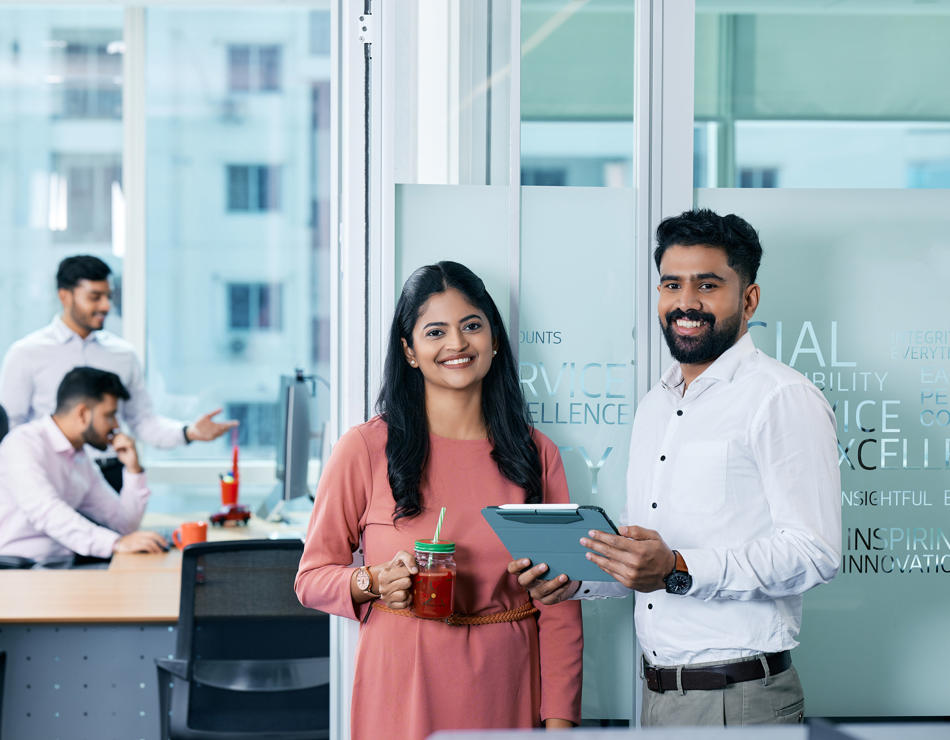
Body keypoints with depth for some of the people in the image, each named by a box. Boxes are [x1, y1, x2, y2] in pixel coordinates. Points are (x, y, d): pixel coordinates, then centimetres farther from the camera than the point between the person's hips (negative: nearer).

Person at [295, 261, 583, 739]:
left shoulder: (538, 455, 5)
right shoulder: (365, 449, -3)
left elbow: (559, 605, 5)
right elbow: (312, 577, 1)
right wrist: (375, 582, -18)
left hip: (506, 699, 2)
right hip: (403, 694, -2)